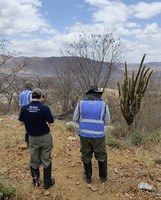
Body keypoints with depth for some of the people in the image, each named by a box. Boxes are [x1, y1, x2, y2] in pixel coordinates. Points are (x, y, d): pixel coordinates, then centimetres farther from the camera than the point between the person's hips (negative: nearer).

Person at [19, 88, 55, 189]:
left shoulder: (24, 108, -10)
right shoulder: (45, 108, -19)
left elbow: (22, 122, 1)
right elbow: (51, 123, -14)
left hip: (32, 138, 3)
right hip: (45, 137, -3)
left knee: (34, 160, 19)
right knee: (46, 160, 12)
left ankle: (36, 180, 36)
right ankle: (47, 182, 24)